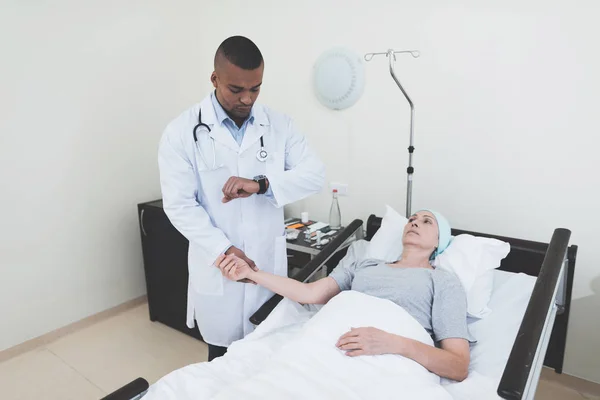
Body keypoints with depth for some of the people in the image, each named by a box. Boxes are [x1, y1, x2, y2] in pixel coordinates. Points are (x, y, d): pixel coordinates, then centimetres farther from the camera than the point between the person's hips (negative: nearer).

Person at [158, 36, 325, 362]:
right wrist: (224, 250, -20)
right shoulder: (182, 132, -7)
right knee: (223, 355, 15)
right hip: (216, 266, -1)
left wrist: (261, 184, -23)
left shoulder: (279, 125, 0)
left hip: (269, 263, 2)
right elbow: (179, 205, -10)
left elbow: (315, 174, -6)